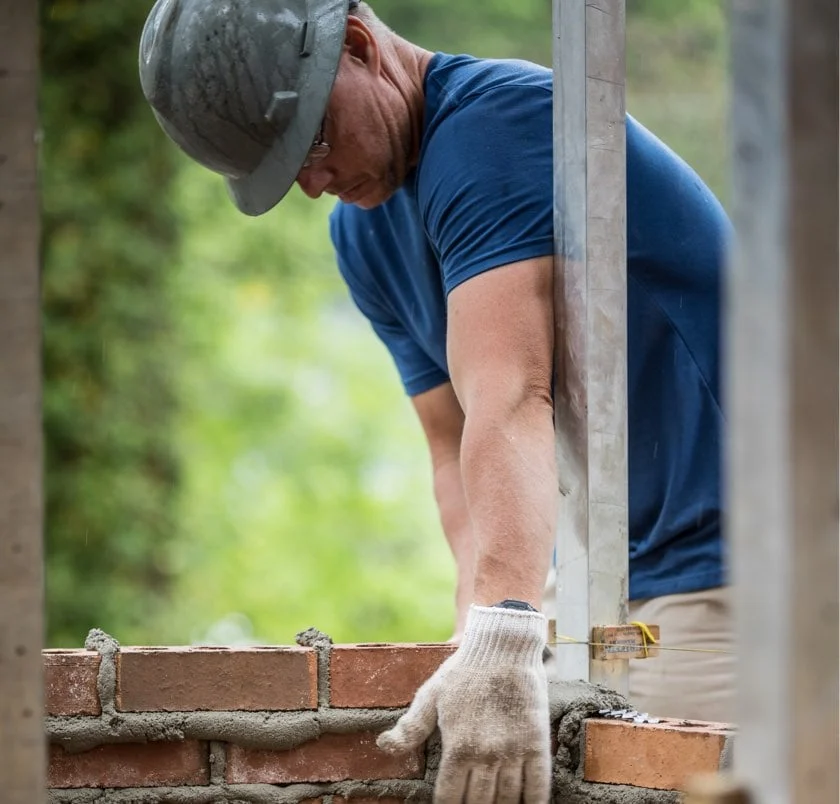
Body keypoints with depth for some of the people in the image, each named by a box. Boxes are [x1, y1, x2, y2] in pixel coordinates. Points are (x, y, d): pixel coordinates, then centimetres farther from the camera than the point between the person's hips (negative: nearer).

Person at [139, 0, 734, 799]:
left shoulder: (496, 121, -19)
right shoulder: (364, 235, 9)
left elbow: (513, 402, -31)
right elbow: (458, 449, 3)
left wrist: (503, 643, -41)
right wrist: (477, 640, -13)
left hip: (719, 564, -8)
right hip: (624, 584, 8)